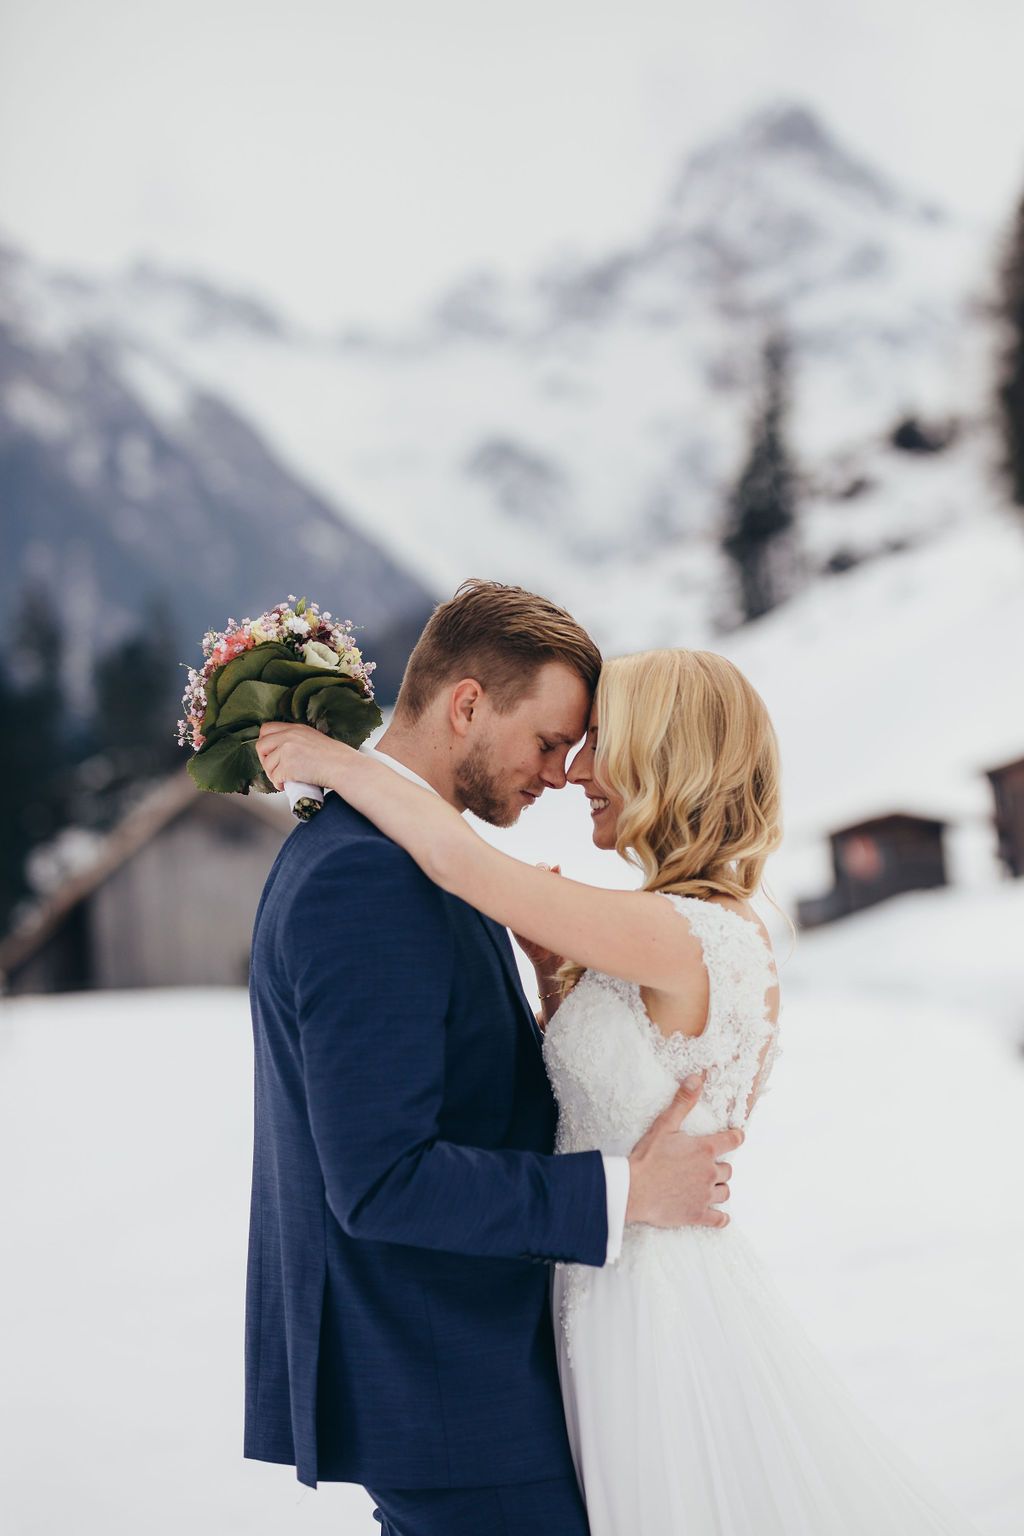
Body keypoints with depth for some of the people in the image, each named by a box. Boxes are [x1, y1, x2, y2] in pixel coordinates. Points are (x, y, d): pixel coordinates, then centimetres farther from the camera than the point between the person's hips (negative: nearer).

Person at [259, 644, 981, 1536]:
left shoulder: (692, 936, -23)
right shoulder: (716, 929, 6)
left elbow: (465, 862, -28)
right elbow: (601, 1079, 14)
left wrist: (332, 759, -14)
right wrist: (553, 967, 2)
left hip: (654, 1313, -9)